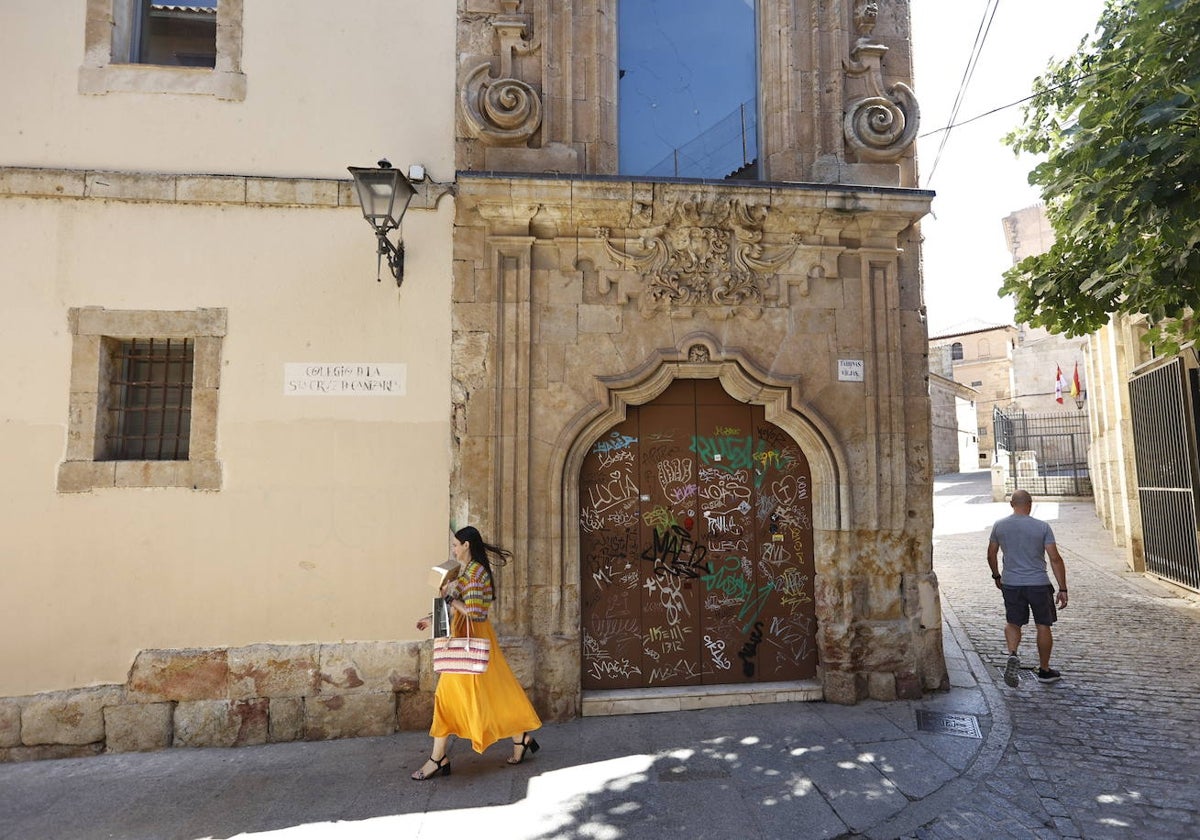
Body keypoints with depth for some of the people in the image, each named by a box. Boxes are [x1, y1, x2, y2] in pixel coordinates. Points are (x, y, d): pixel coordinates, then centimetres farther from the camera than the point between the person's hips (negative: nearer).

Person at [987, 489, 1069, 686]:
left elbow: (991, 554, 8)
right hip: (1038, 584, -1)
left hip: (1011, 584, 1)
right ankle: (1044, 670, 24)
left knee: (1013, 623, 14)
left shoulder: (999, 526, 0)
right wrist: (1063, 589, -4)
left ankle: (1012, 654, -12)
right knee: (1043, 626, 13)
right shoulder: (1042, 527, -7)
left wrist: (996, 576, 24)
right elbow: (1055, 559, -9)